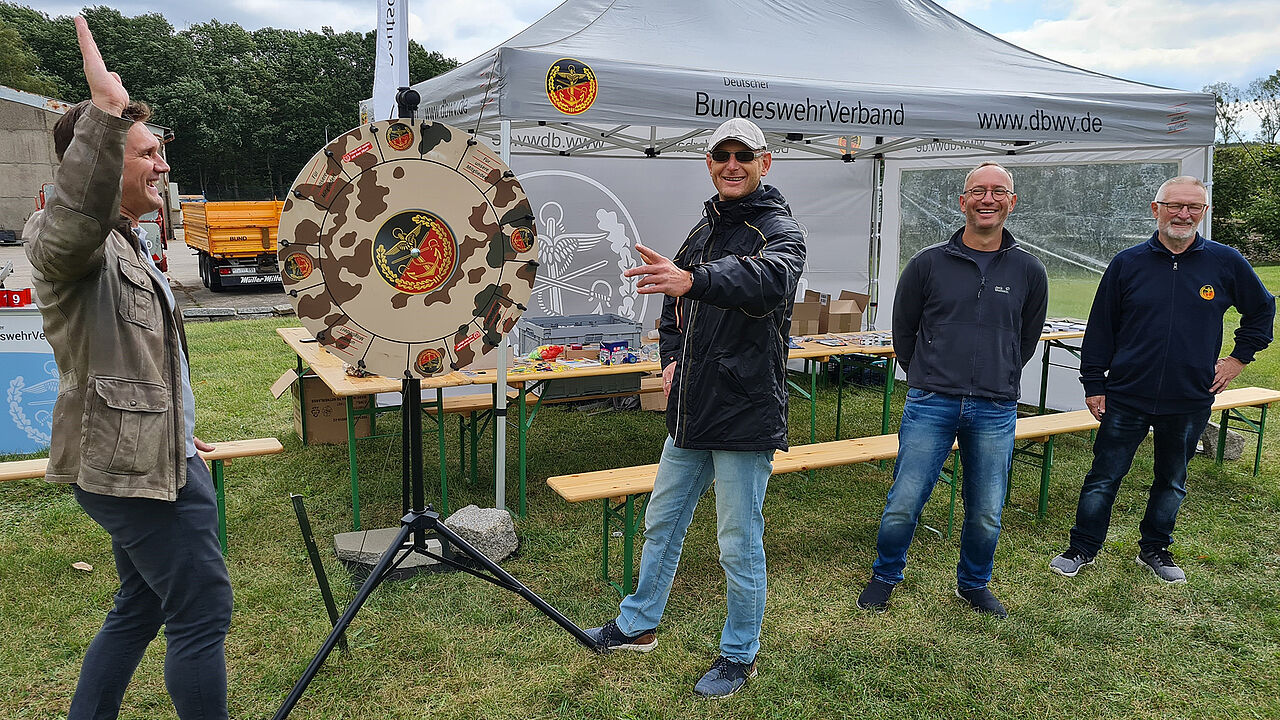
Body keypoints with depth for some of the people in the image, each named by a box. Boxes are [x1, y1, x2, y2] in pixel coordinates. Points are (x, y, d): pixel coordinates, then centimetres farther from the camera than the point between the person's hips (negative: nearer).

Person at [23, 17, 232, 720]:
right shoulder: (68, 242, -15)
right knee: (203, 612, -5)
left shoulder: (125, 245, 18)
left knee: (141, 607, 20)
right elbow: (72, 222, -42)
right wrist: (105, 111, -49)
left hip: (148, 455, 10)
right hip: (133, 466, -10)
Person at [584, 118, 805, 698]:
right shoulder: (703, 230, 13)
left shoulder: (779, 229, -11)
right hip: (690, 412, 8)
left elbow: (770, 278, -37)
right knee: (661, 522, 19)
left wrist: (691, 280, -52)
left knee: (740, 545, 3)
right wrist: (672, 359, 9)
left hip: (744, 416, -8)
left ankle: (740, 655, 24)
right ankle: (637, 626, 39)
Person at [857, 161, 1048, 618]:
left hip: (995, 413, 2)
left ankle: (973, 583, 34)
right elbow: (903, 330, 11)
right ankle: (886, 576, 23)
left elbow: (1027, 339, 18)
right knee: (903, 504, -1)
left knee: (987, 514, 10)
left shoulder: (1028, 271, 5)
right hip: (930, 406, -1)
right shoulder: (928, 263, 0)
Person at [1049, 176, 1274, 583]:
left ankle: (1155, 550, 34)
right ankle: (1083, 548, 20)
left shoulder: (1226, 263, 0)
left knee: (1172, 483, 16)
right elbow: (1100, 329, 2)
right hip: (1126, 397, -1)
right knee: (1103, 478, 5)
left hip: (1190, 402, 2)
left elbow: (1262, 310, 17)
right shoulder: (1127, 264, -2)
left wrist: (1240, 357, 10)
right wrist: (1093, 385, 0)